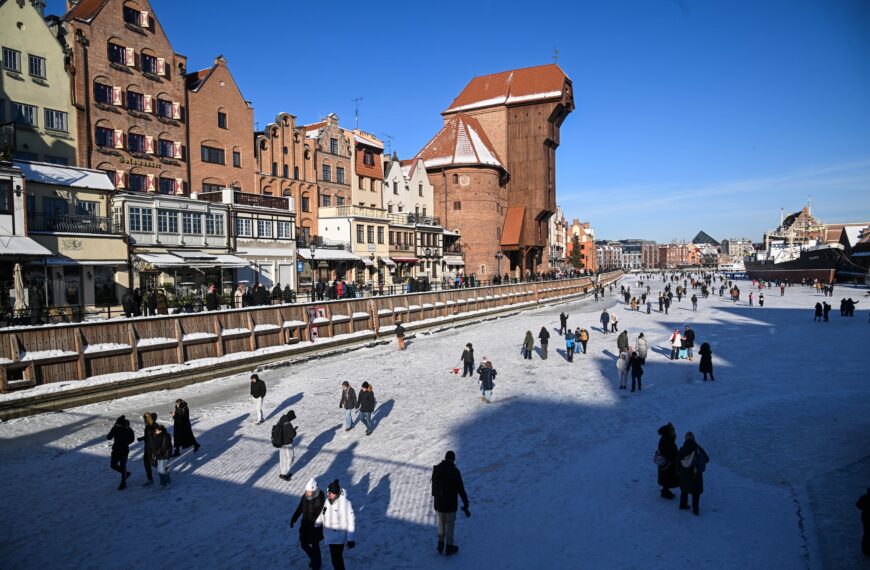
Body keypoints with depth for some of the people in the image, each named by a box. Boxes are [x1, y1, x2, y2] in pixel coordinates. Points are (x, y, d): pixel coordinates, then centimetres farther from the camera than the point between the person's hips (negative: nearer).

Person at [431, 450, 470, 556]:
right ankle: (449, 547, 24)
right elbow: (461, 489, -17)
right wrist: (466, 504, -9)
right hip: (451, 504, -4)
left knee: (441, 523, 23)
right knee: (450, 525, 13)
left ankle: (440, 544, 31)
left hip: (439, 503, 4)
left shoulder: (436, 469, -5)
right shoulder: (455, 471, -19)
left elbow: (433, 486, 7)